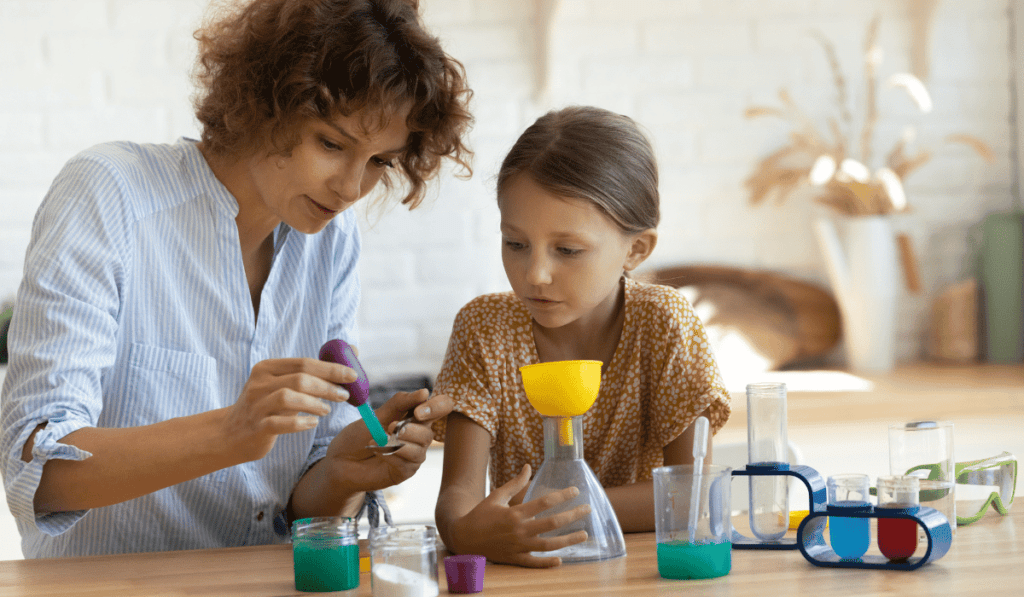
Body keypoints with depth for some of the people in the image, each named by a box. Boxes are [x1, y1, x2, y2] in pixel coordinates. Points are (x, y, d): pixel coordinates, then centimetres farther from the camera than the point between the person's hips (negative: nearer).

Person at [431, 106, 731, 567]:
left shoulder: (662, 324, -9)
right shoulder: (484, 328, -6)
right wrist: (465, 532, -38)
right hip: (517, 578, 0)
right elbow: (458, 491, -15)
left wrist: (562, 510, -22)